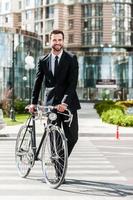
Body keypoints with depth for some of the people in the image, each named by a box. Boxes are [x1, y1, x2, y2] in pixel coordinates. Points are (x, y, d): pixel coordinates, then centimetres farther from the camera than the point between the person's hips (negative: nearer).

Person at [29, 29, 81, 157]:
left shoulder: (71, 59, -1)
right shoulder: (43, 61, 7)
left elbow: (73, 83, -10)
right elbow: (38, 82, 12)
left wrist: (65, 102, -20)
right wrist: (33, 102, 5)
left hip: (68, 103, -1)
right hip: (50, 103, 1)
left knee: (72, 136, -2)